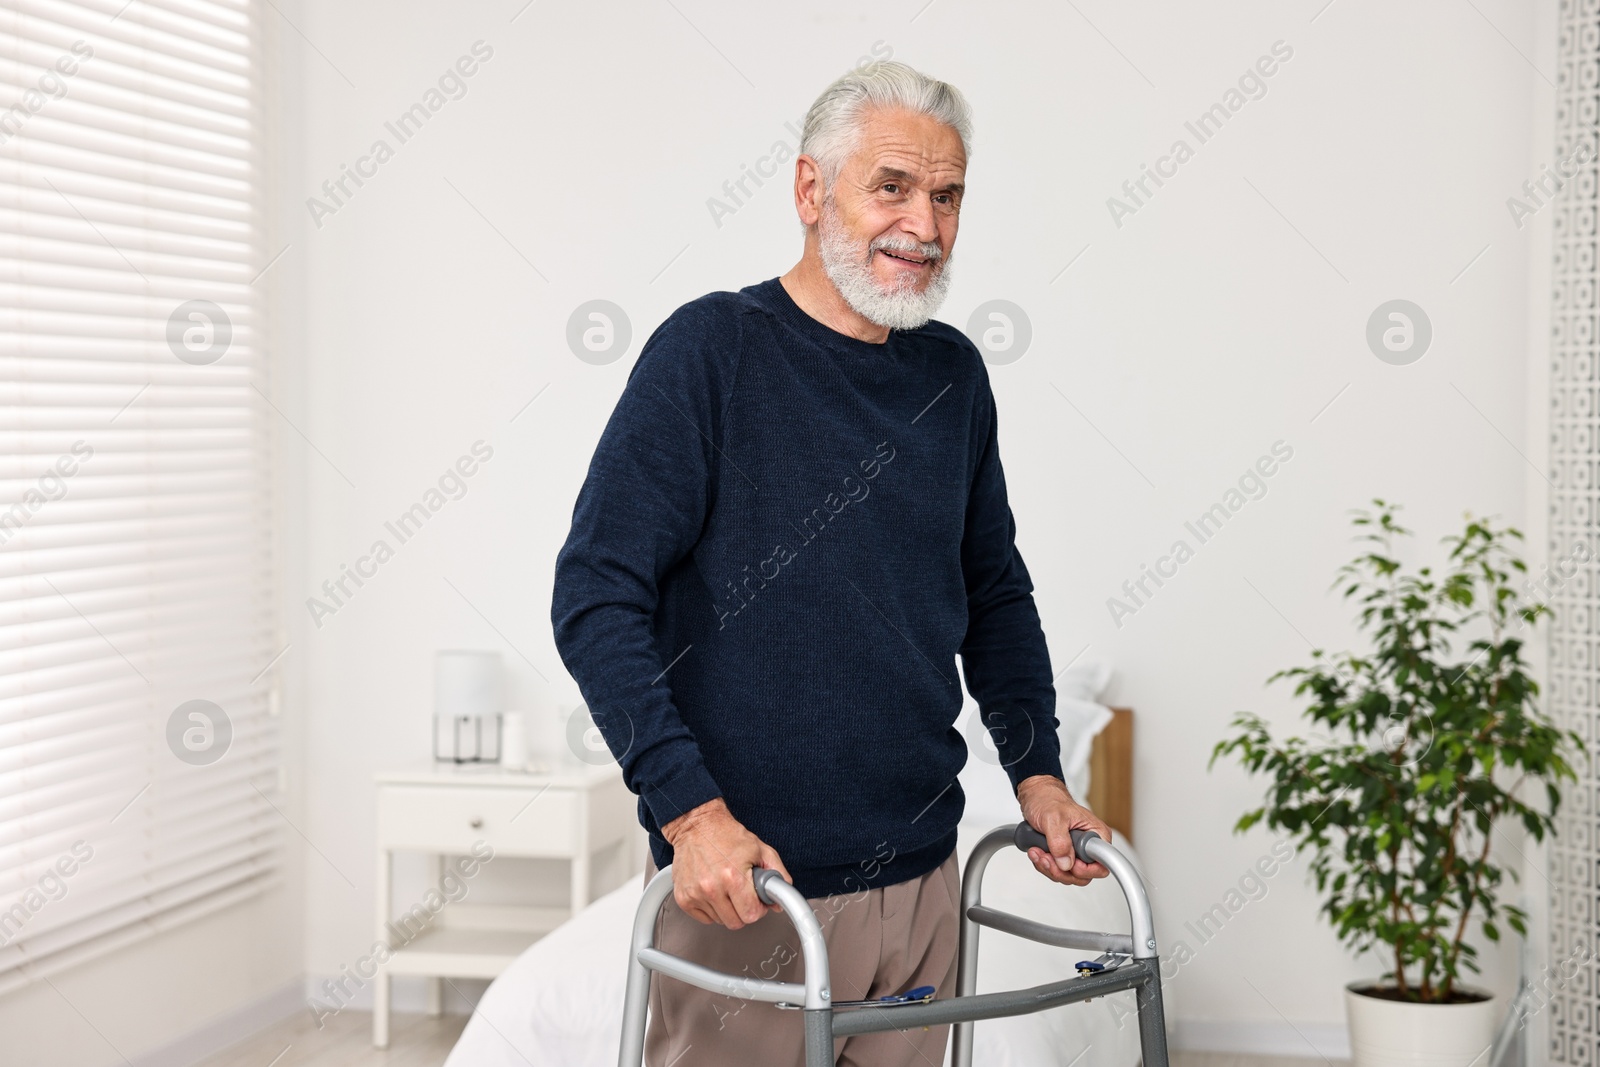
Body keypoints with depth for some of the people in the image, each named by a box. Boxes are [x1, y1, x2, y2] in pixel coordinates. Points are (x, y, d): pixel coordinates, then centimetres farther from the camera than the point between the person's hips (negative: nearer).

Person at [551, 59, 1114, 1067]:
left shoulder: (953, 375, 9)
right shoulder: (713, 349, -9)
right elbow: (597, 596, -13)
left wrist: (1037, 772, 10)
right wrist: (688, 809, -20)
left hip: (923, 881, 6)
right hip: (750, 890, -5)